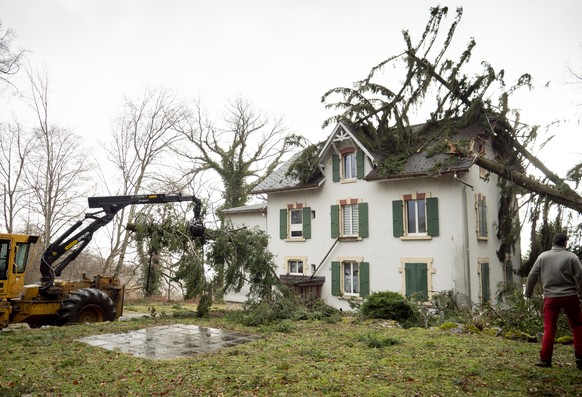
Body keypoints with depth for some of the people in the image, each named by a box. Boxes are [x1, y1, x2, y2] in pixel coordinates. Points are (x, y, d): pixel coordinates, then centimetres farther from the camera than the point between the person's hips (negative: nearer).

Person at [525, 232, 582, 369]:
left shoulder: (543, 256, 3)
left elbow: (532, 276, 3)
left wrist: (528, 293, 13)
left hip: (550, 297, 1)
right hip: (570, 296, -1)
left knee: (549, 328, 4)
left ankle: (545, 359, 3)